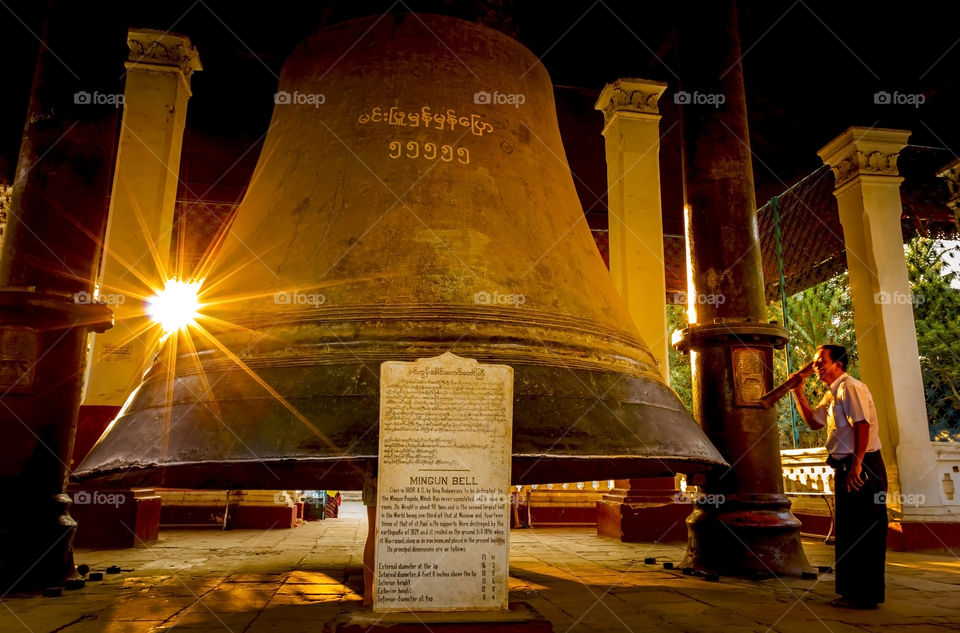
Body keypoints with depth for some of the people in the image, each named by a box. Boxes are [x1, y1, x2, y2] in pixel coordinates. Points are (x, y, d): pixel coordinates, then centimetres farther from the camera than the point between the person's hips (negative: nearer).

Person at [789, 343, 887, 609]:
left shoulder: (850, 387, -12)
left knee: (863, 532, -3)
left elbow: (862, 425, -21)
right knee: (848, 532, 14)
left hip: (862, 467, -10)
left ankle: (866, 596, 5)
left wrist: (856, 464, -24)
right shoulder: (832, 395, 17)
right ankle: (852, 591, 23)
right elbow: (814, 421, 17)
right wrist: (798, 391, 11)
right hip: (846, 468, 10)